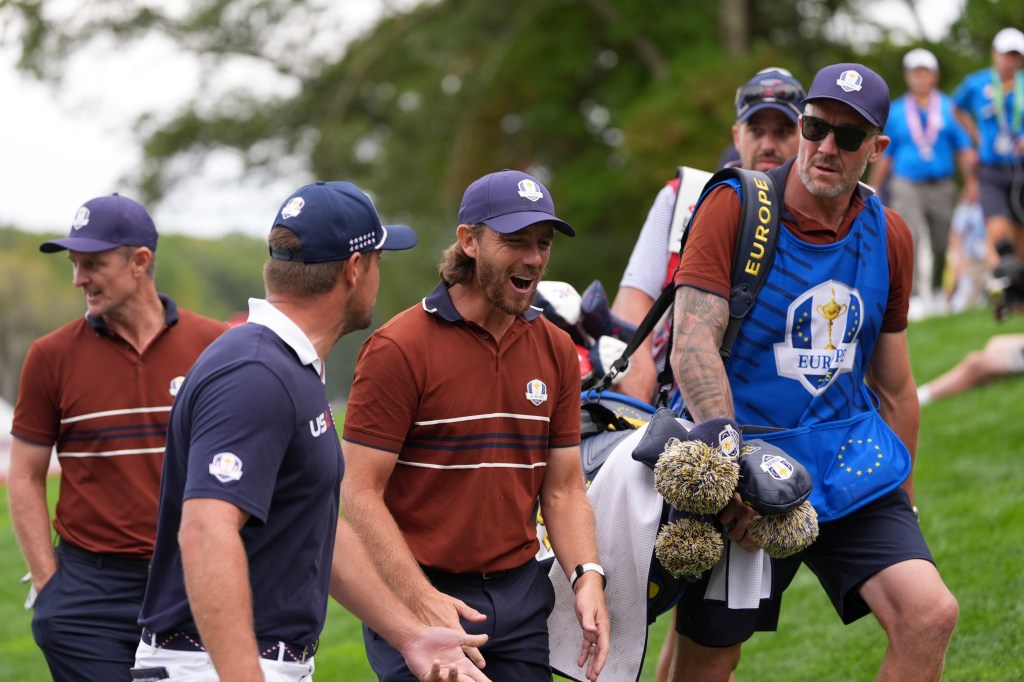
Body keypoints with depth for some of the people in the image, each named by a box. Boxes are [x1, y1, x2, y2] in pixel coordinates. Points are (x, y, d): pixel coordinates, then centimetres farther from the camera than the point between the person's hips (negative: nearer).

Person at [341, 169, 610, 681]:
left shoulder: (556, 350, 9)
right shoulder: (398, 349, -9)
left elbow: (563, 489, 12)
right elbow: (360, 491, -12)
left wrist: (587, 577, -5)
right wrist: (421, 599, -20)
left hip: (522, 596, 5)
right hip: (423, 598, -5)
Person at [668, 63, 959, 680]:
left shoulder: (889, 236, 6)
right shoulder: (735, 207, -9)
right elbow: (693, 347, -18)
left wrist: (902, 498, 21)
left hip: (851, 467, 4)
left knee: (930, 615, -15)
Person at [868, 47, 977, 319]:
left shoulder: (949, 108, 8)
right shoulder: (896, 111, 8)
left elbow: (964, 149, 7)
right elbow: (885, 155, 12)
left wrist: (971, 182, -4)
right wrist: (872, 192, 9)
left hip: (942, 185, 1)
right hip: (906, 185, -1)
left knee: (941, 245, 6)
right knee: (910, 239, -16)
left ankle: (936, 291, 28)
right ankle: (913, 298, -16)